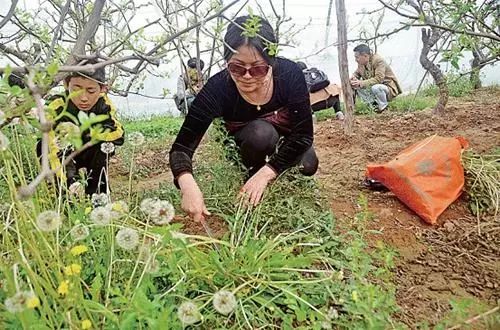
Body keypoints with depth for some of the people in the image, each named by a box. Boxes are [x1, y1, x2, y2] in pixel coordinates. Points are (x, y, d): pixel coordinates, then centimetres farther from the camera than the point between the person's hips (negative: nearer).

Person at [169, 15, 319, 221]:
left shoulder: (290, 74, -32)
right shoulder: (218, 89, -33)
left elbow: (304, 133, -27)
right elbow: (182, 146, -32)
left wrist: (266, 173, -37)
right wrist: (188, 185, -53)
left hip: (288, 141, 3)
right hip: (249, 143, -3)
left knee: (307, 166, -20)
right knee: (260, 133, -33)